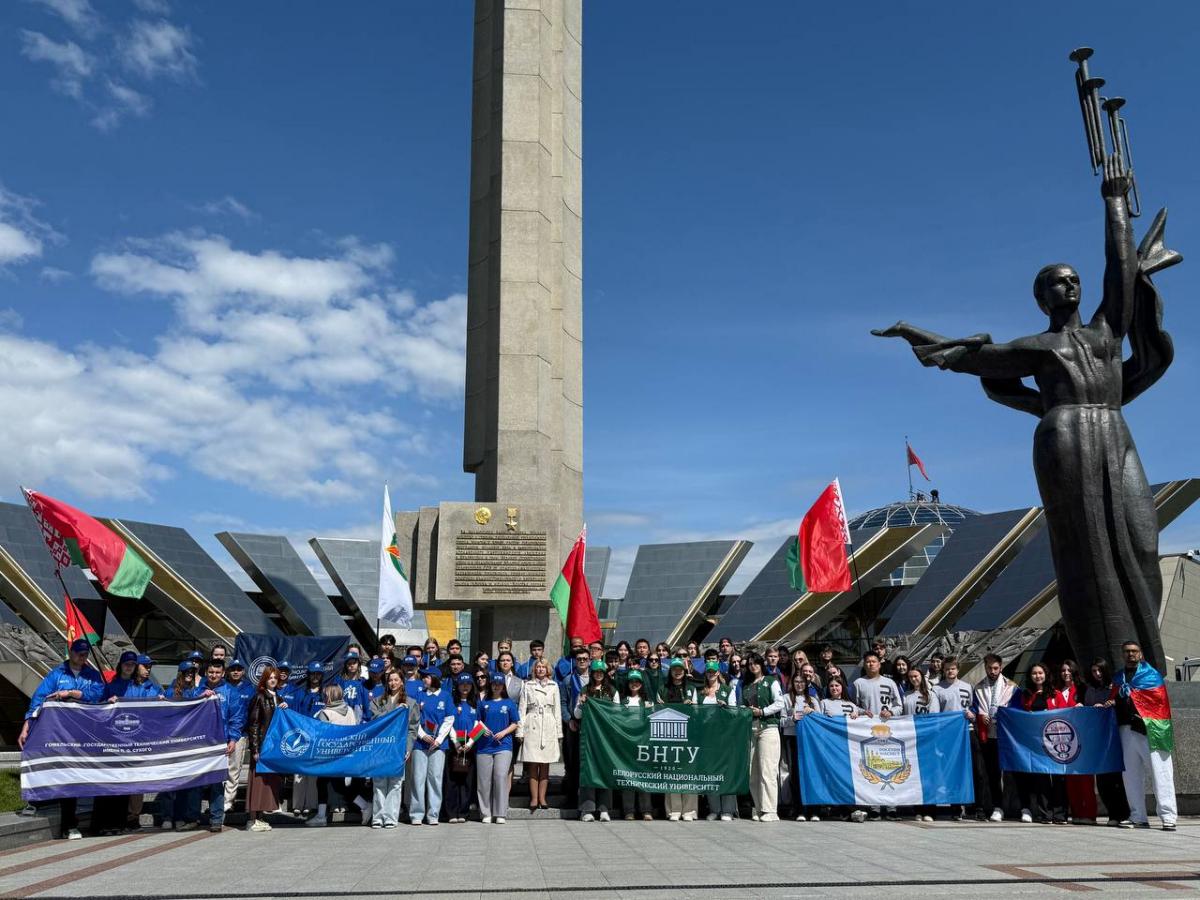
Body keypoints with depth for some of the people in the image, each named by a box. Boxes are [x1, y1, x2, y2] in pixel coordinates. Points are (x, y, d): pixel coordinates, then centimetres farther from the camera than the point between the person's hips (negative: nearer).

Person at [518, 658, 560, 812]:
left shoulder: (553, 686, 12)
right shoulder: (527, 686, 9)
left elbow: (557, 709, 12)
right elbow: (521, 709, 6)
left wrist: (559, 731, 6)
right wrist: (520, 730, -1)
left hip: (548, 728, 1)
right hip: (532, 727, -1)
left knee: (545, 766, 2)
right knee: (533, 765, -2)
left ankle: (542, 798, 6)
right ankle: (534, 798, 2)